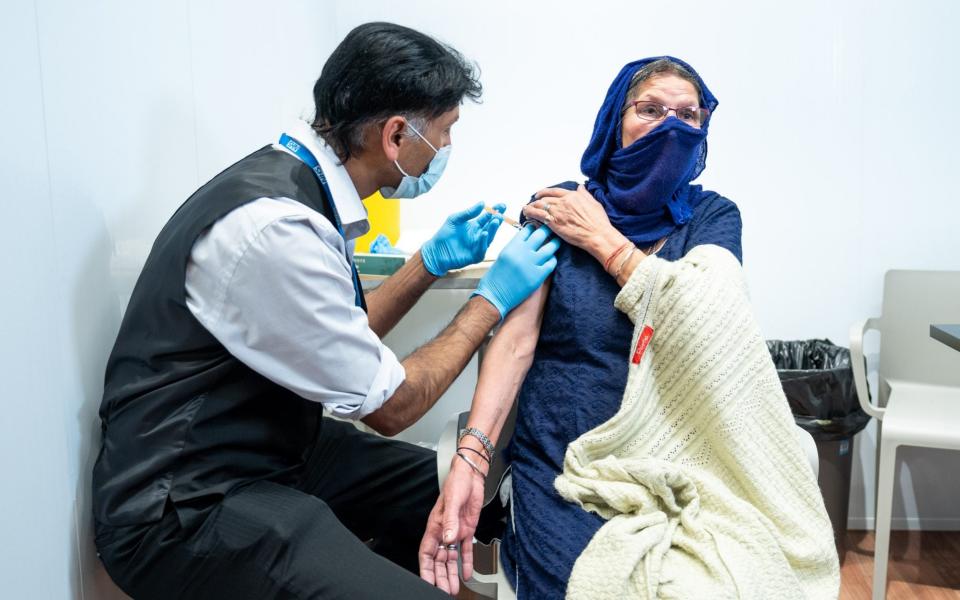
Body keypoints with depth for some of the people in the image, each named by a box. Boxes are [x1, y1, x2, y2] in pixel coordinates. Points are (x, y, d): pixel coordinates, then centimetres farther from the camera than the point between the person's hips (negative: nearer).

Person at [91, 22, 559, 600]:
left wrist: (432, 261, 10)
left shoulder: (293, 178, 2)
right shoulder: (275, 224, -26)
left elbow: (345, 345, 14)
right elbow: (388, 405, -15)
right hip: (187, 506, -9)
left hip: (272, 446, 9)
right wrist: (491, 299, -4)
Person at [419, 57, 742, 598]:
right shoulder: (559, 208, 3)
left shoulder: (714, 216, 5)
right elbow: (516, 340, -8)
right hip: (559, 462, -1)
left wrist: (601, 238, -8)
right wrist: (470, 458, -21)